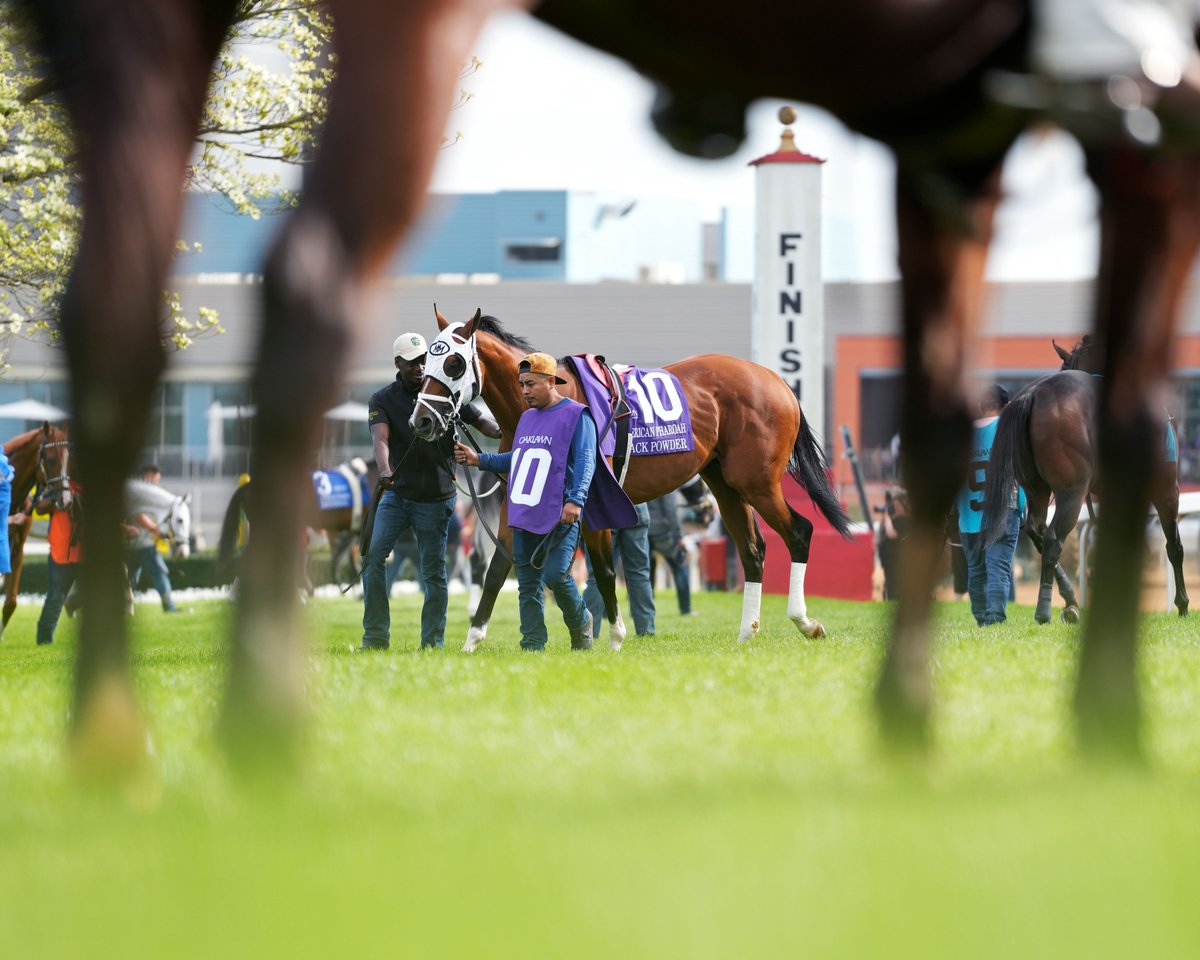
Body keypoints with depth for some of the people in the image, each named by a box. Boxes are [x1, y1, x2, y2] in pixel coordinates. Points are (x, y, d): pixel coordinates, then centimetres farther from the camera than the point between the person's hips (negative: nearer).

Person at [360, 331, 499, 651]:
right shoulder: (383, 400, -2)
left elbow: (479, 421, 3)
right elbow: (380, 437, -18)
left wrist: (500, 431, -20)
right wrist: (385, 470, -38)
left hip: (435, 499, -1)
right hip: (396, 494, 1)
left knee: (433, 572, 2)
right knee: (372, 557, -8)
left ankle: (433, 641, 9)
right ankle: (376, 637, -2)